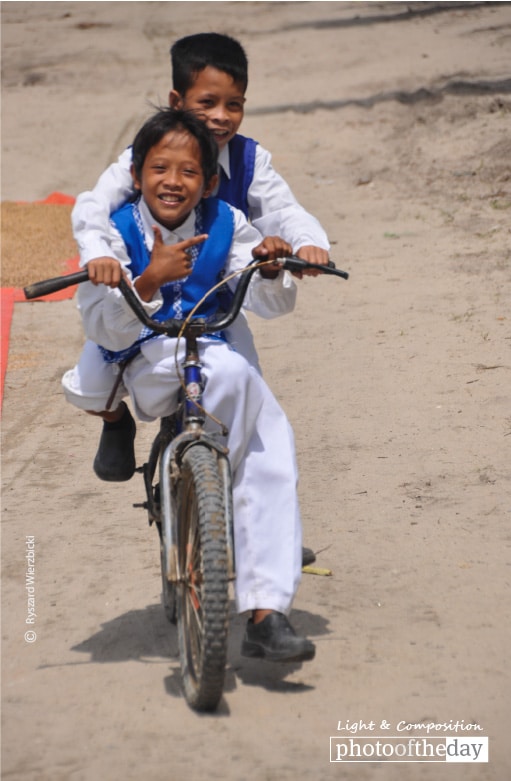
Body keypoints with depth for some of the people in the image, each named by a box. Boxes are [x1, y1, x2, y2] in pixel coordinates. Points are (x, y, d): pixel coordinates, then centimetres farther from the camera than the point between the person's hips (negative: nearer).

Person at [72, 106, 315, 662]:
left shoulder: (225, 224, -1)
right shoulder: (115, 230, -9)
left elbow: (270, 305, -5)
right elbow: (103, 330, -16)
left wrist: (270, 269, -27)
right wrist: (150, 278, -30)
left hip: (213, 357, 4)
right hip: (143, 371, -4)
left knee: (271, 447, -18)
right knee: (233, 371, -34)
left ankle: (265, 614, -16)